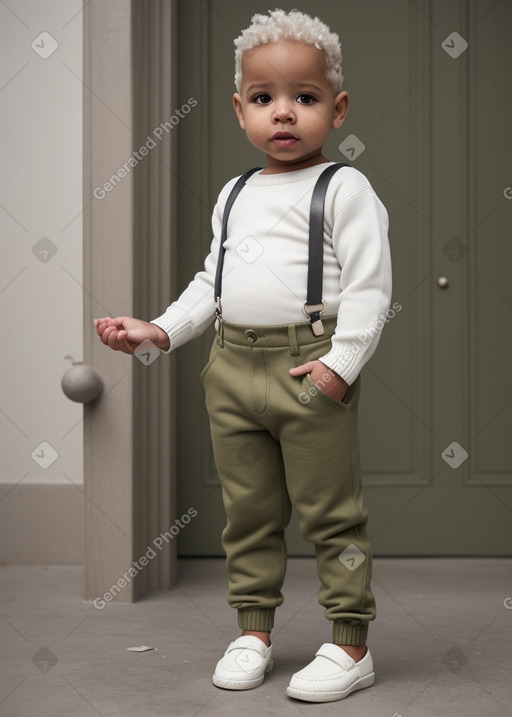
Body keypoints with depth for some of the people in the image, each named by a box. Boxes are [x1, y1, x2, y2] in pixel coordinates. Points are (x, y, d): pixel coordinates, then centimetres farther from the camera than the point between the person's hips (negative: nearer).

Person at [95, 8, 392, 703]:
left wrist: (342, 361, -18)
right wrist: (159, 329, 11)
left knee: (331, 513, 0)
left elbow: (369, 284, -10)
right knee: (248, 512, 13)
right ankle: (254, 632, 25)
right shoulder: (235, 196, 16)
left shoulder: (344, 189, -3)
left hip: (311, 367, -6)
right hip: (233, 367, 6)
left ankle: (350, 646, 9)